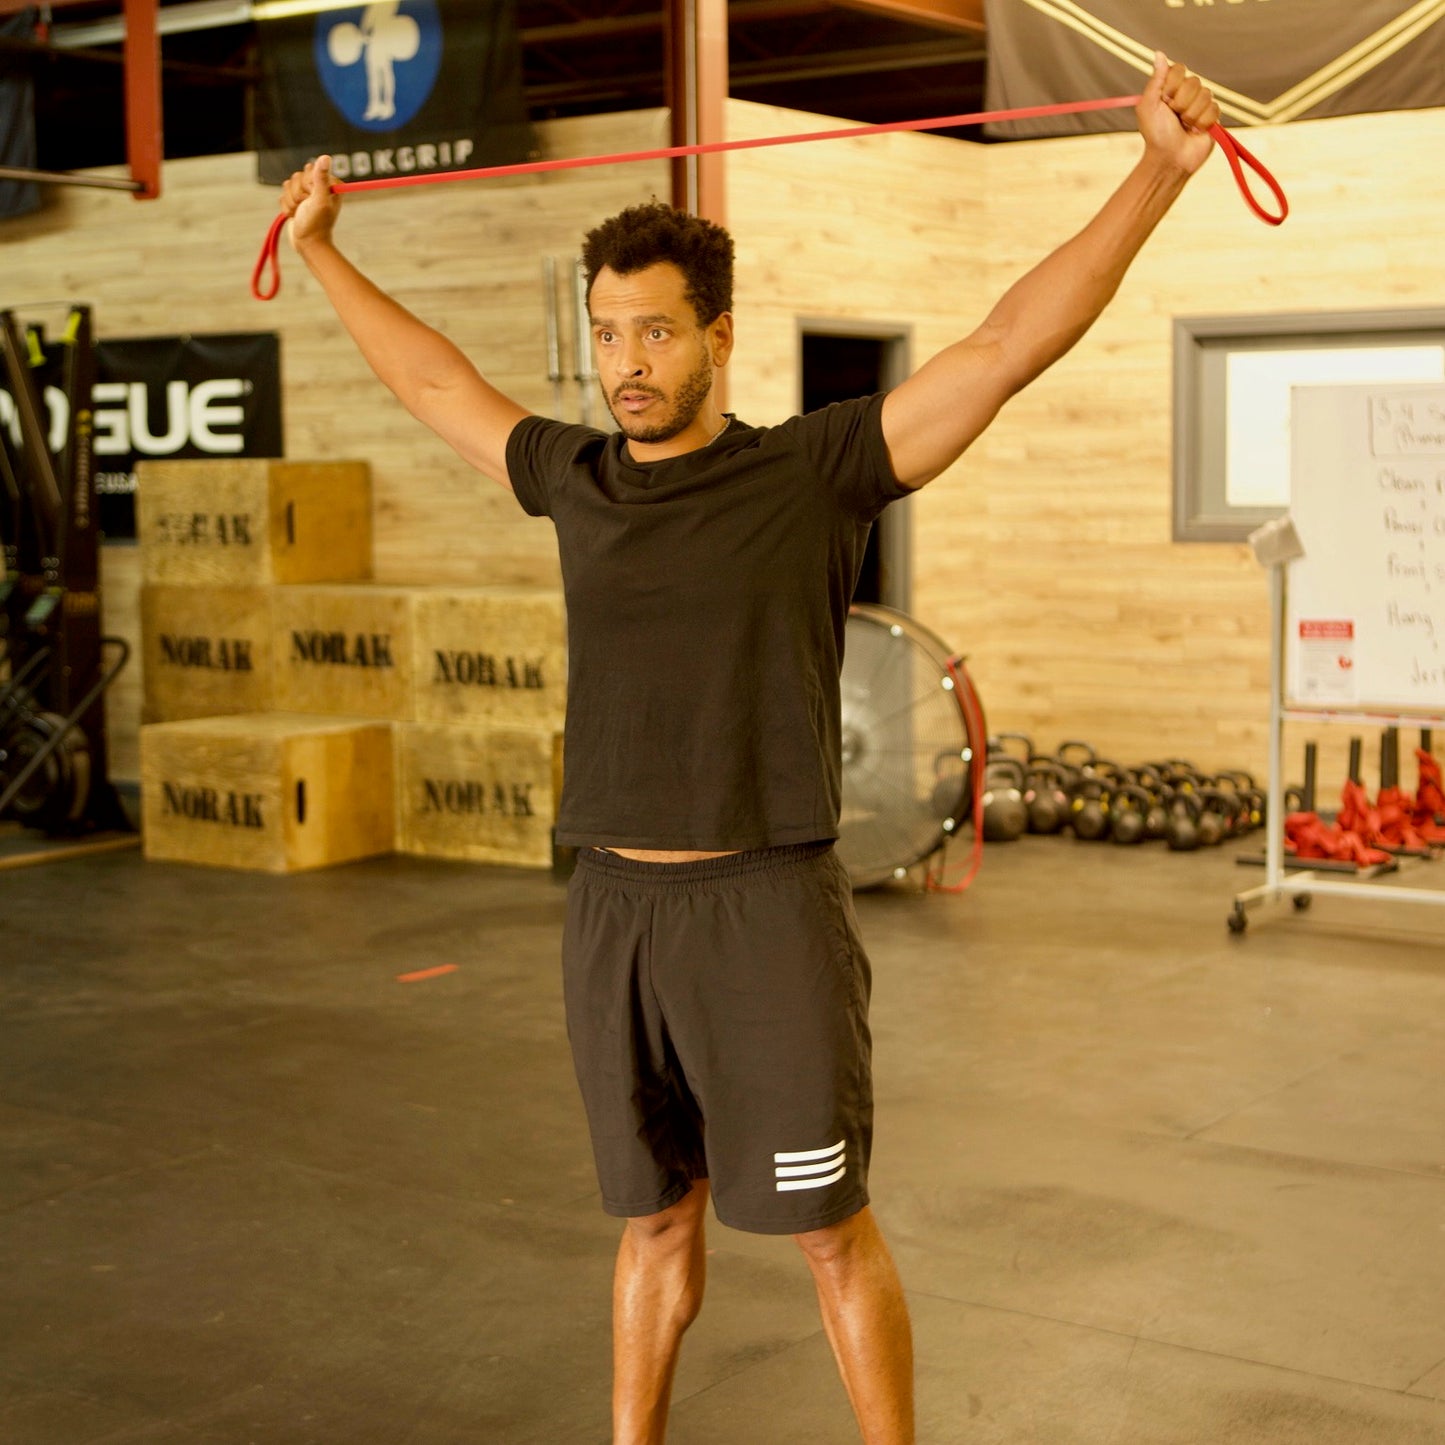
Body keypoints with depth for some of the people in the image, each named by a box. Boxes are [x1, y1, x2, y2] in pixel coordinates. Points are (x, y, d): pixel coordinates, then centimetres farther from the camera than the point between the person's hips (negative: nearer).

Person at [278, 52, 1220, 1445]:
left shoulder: (815, 471, -6)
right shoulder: (577, 480, 8)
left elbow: (1008, 344, -11)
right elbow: (435, 380, 24)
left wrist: (1157, 172, -17)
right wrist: (322, 251, 32)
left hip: (764, 908, -4)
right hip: (611, 909, 5)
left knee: (828, 1228, 5)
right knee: (654, 1217, 18)